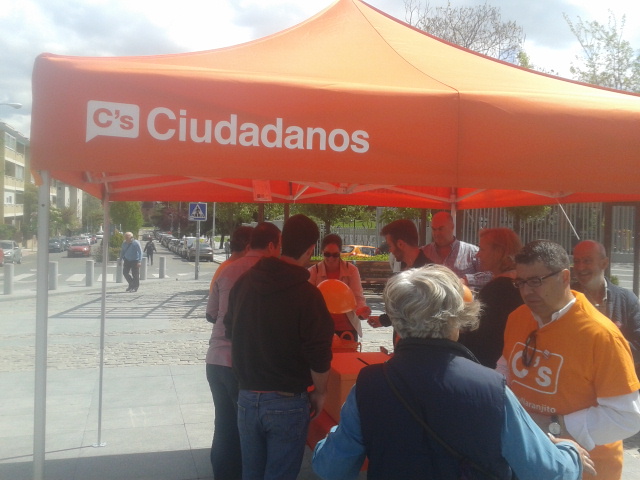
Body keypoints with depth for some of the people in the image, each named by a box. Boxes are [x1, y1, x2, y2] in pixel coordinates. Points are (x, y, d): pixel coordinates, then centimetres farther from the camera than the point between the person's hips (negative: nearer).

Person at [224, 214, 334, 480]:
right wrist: (319, 393, 0)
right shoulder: (307, 294, -18)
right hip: (288, 403, -5)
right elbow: (319, 357, -17)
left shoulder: (243, 282, -1)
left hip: (247, 396, 5)